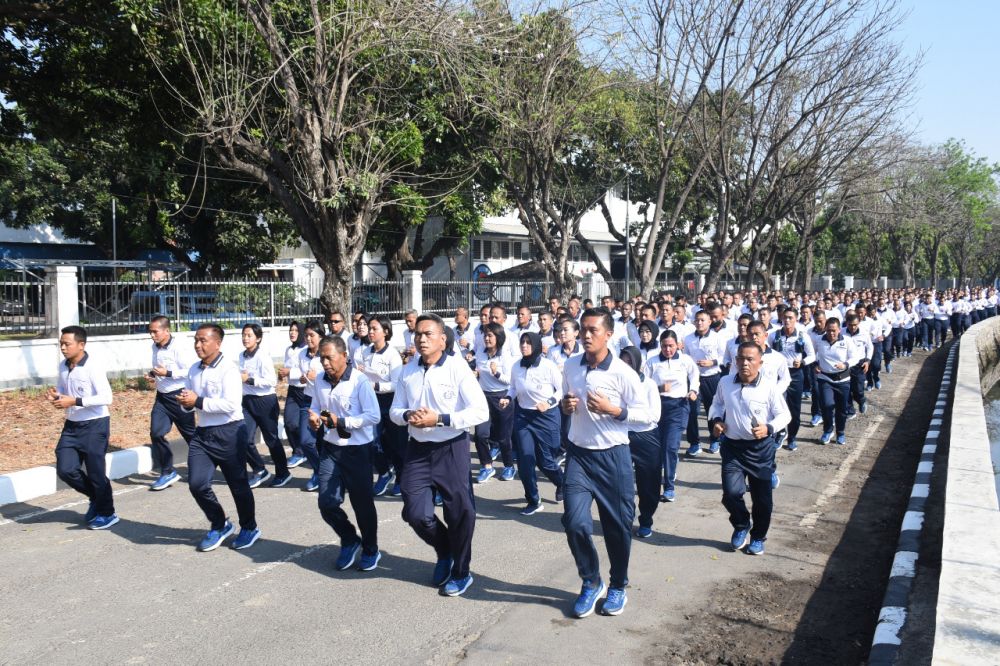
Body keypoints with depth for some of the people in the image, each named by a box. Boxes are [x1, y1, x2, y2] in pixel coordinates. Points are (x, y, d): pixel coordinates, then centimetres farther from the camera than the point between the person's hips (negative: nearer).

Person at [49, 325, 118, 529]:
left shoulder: (93, 368, -19)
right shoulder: (63, 367, 4)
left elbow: (106, 397, -24)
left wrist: (74, 401, -27)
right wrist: (56, 395, -4)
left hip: (95, 425, -7)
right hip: (72, 425, 7)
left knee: (95, 472, 2)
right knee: (65, 470, 2)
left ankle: (107, 513, 20)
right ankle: (96, 498, 27)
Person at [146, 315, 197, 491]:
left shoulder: (178, 348, -18)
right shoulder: (155, 347, 7)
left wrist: (167, 373, -25)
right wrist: (153, 374, 2)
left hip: (178, 396, -7)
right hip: (162, 396, 7)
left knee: (190, 433, 8)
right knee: (156, 433, -6)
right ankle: (167, 472, 4)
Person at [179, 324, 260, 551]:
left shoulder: (228, 369, -14)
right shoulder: (193, 370, 10)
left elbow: (231, 404, -24)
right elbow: (191, 403, 19)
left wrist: (198, 402, -21)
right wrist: (186, 403, -5)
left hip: (228, 433, -6)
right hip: (202, 433, 6)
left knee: (238, 484, 7)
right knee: (197, 483, -2)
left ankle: (249, 528, 29)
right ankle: (220, 525, 21)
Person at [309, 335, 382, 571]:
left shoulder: (360, 381, -15)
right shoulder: (320, 380, 2)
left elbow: (373, 416, -18)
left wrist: (341, 422, -24)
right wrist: (314, 418, -8)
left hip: (357, 450, -5)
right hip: (330, 449, 5)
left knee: (362, 503, 7)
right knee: (327, 503, 2)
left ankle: (370, 550, 29)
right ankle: (350, 541, 29)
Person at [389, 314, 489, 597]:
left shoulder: (458, 368, -12)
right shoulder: (407, 371, 4)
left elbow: (481, 411, -17)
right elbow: (394, 410, 10)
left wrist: (439, 419, -23)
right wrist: (408, 416, -14)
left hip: (451, 449, -4)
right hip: (418, 450, 4)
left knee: (459, 512, 6)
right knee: (415, 513, 1)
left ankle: (461, 573, 29)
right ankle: (444, 552, 33)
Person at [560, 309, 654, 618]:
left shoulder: (622, 372, -11)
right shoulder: (570, 368, 3)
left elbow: (646, 415, -8)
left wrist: (612, 410, -22)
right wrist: (565, 406, -4)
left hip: (613, 456, -3)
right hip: (579, 454, 3)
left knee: (617, 525, 9)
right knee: (575, 522, -8)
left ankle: (618, 587, 33)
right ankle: (591, 582, 18)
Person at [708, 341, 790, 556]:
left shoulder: (770, 388, -12)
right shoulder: (725, 383, -3)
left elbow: (784, 415, -4)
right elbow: (717, 403, 16)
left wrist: (768, 428, -22)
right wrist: (716, 419, -2)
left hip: (761, 448, -1)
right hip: (732, 446, 1)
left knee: (762, 497, 9)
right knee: (731, 493, -10)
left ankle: (758, 537, 34)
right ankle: (741, 525, 22)